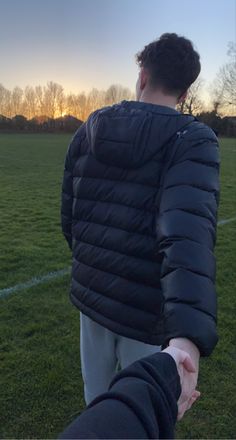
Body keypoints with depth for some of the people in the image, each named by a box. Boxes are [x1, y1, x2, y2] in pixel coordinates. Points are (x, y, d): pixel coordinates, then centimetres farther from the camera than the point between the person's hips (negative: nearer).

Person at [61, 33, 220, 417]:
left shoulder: (88, 133, 1)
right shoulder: (193, 141, -14)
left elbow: (69, 218, 6)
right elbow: (188, 234, -32)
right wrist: (188, 337, -39)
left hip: (91, 297, 5)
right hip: (147, 314, -4)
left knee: (97, 401, 27)